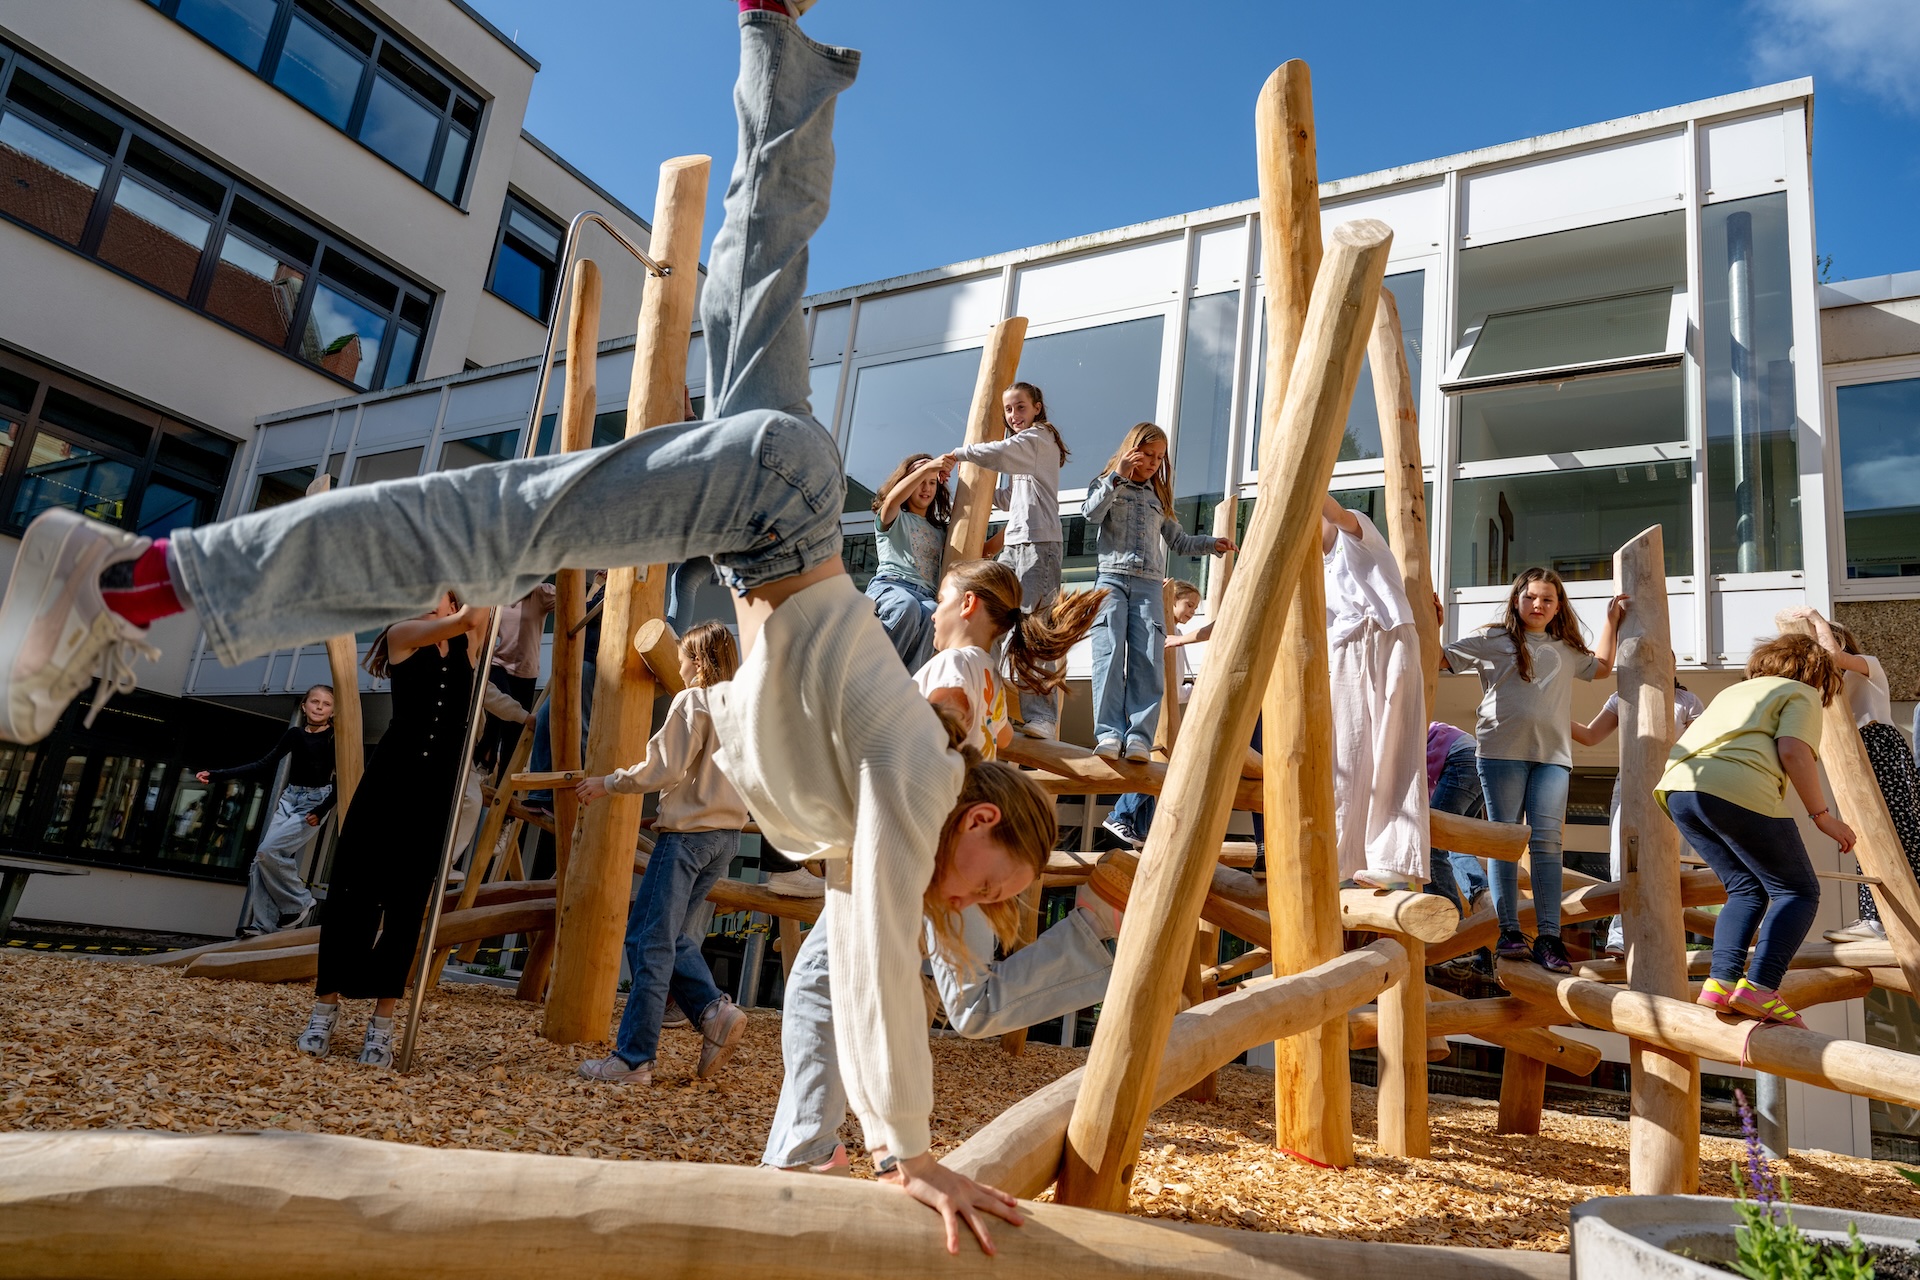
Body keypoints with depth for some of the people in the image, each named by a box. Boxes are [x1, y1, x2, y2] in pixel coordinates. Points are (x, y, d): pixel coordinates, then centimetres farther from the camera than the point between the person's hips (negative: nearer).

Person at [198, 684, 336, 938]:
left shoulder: (337, 738, -6)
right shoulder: (295, 734, 6)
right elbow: (265, 766, 7)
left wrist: (323, 810, -19)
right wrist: (217, 775, 1)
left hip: (314, 802, -6)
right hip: (289, 798, 6)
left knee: (268, 851, -20)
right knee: (262, 859, -6)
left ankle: (300, 903, -3)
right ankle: (263, 924, -2)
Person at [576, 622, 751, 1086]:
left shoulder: (692, 702, -9)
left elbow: (662, 769, -13)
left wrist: (608, 782, -2)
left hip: (688, 833, -8)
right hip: (727, 836, 8)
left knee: (649, 941, -3)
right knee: (664, 935, 17)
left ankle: (633, 1059, 0)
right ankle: (715, 1010, 2)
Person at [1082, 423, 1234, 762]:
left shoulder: (1158, 498, 24)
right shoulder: (1109, 486, 13)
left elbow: (1179, 541, 27)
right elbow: (1092, 514, -8)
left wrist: (1212, 544, 13)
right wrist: (1118, 476, -13)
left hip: (1149, 586, 3)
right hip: (1113, 580, -3)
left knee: (1147, 661, -12)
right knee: (1109, 654, -18)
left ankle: (1139, 737, -17)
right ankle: (1108, 734, -23)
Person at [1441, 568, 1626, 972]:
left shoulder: (1566, 649, 24)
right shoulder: (1492, 640, 11)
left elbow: (1601, 667, 39)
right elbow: (1440, 659, 9)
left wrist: (1612, 621, 37)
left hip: (1553, 756, 3)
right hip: (1502, 751, -3)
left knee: (1546, 843, -5)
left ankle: (1549, 937, -4)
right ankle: (1509, 931, 1)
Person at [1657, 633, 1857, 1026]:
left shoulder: (1737, 690, 36)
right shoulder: (1802, 693, 15)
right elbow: (1792, 751, -4)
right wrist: (1821, 815, 0)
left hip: (1676, 787, 7)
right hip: (1736, 788, -7)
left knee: (1747, 889, 19)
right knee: (1797, 891, 6)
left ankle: (1721, 982, 4)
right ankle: (1759, 986, -11)